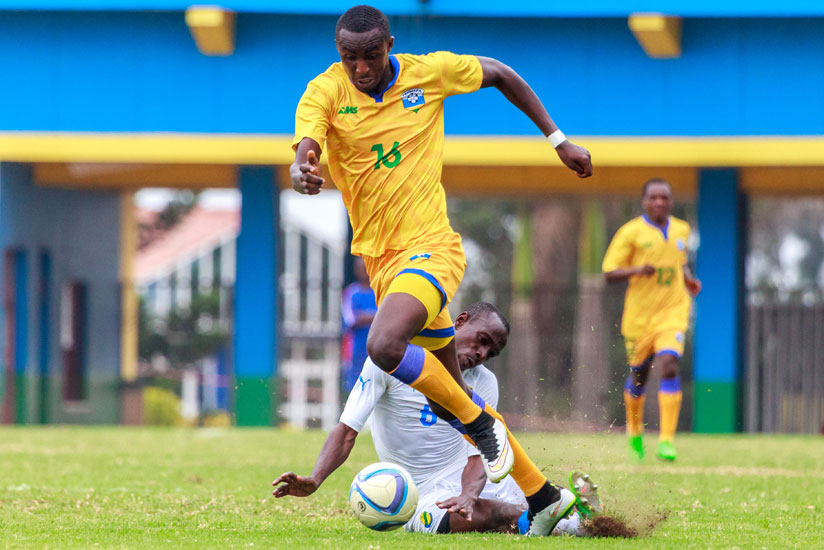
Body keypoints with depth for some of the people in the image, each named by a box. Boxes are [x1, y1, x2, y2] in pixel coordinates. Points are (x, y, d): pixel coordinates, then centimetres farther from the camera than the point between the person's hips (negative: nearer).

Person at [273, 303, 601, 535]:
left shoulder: (484, 383, 2)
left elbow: (478, 455, -8)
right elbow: (347, 431, -13)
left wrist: (469, 495, -32)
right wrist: (314, 480, -30)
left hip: (475, 479, 5)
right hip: (423, 496, -5)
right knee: (487, 515, -35)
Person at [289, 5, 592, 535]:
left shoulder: (429, 72, -4)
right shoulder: (326, 92, -4)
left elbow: (500, 74, 13)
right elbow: (305, 150, -22)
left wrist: (558, 139, 13)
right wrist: (301, 172, -47)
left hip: (431, 246, -4)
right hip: (379, 257, 4)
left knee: (385, 347, -30)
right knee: (452, 390, 8)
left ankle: (481, 422, -8)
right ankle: (542, 495, 19)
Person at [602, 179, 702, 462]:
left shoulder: (681, 230, 7)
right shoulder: (631, 232, -6)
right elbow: (610, 273, -8)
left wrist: (688, 279, 7)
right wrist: (638, 270, -26)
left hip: (672, 313, 1)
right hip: (639, 316, -1)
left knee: (669, 366, -20)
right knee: (638, 375, 11)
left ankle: (666, 439, -20)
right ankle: (634, 431, 40)